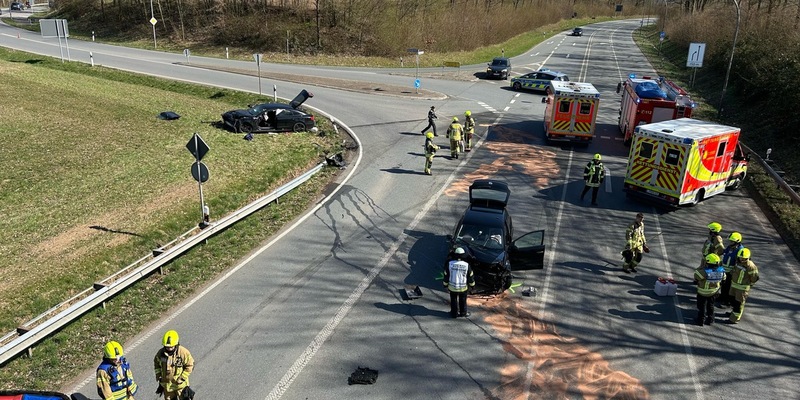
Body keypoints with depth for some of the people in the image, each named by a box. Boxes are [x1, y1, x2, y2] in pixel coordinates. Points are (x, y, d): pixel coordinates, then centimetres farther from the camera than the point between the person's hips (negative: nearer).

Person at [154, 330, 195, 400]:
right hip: (166, 383, 4)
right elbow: (156, 362, 9)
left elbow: (190, 365, -14)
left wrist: (182, 378, -18)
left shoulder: (183, 352, -23)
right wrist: (158, 375, 3)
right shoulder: (161, 352, -12)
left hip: (180, 384, -4)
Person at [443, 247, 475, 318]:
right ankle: (463, 313, 34)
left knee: (454, 301, 18)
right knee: (463, 300, 21)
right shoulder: (466, 265, -17)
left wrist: (445, 284, 8)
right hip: (463, 287, 0)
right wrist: (472, 285, 11)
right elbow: (470, 277, -6)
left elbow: (446, 275, -7)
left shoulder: (450, 264, -17)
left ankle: (454, 313, 28)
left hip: (452, 287, 0)